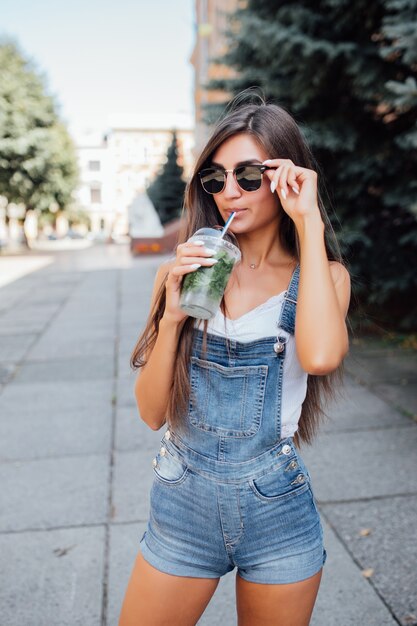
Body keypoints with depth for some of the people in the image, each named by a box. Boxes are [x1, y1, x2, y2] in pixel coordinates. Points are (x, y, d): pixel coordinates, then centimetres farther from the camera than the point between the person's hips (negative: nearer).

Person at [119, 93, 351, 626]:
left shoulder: (322, 275, -5)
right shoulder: (182, 274, -2)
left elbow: (320, 356, -29)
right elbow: (152, 413, -5)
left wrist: (309, 223, -21)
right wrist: (172, 316, -20)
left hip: (278, 510, -1)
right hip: (182, 505, 1)